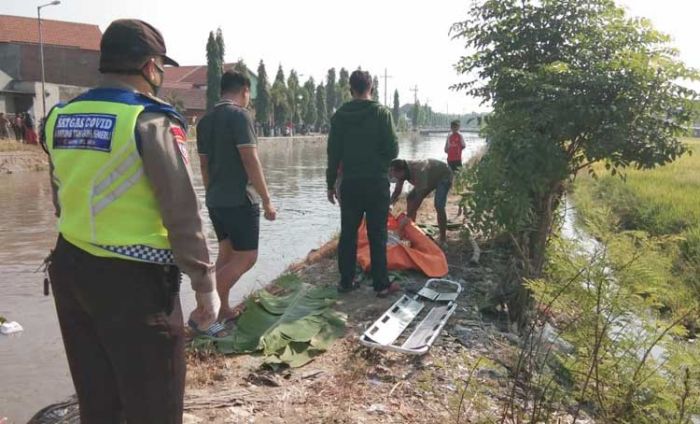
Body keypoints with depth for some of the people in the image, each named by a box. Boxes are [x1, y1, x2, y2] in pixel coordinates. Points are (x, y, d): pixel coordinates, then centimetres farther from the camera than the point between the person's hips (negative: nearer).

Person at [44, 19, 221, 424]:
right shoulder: (150, 121, -15)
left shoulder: (60, 118, 6)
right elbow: (183, 213, -17)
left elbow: (63, 200, 14)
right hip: (132, 279, -7)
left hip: (70, 270, 7)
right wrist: (206, 285, -11)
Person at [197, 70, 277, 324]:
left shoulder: (205, 121, 11)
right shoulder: (239, 115, -12)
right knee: (246, 257, -3)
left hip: (215, 200, 8)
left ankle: (223, 310, 20)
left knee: (226, 254, 15)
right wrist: (266, 200, -15)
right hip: (240, 200, -8)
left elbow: (204, 165, 16)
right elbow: (250, 161, -18)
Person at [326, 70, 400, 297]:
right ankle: (381, 284, 6)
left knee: (348, 233, 11)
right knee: (377, 235, 2)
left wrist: (331, 184, 11)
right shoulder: (381, 112, -7)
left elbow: (334, 153, 4)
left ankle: (346, 281, 17)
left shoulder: (339, 116, 3)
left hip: (349, 183, 3)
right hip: (377, 182, -3)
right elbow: (393, 149, -9)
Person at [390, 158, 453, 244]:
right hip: (431, 177, 8)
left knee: (439, 206, -25)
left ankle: (443, 239, -16)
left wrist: (407, 217, -42)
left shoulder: (419, 171, -43)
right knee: (410, 198, 2)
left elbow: (419, 197, -42)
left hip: (443, 175, -8)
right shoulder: (402, 170, -19)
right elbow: (397, 191, -7)